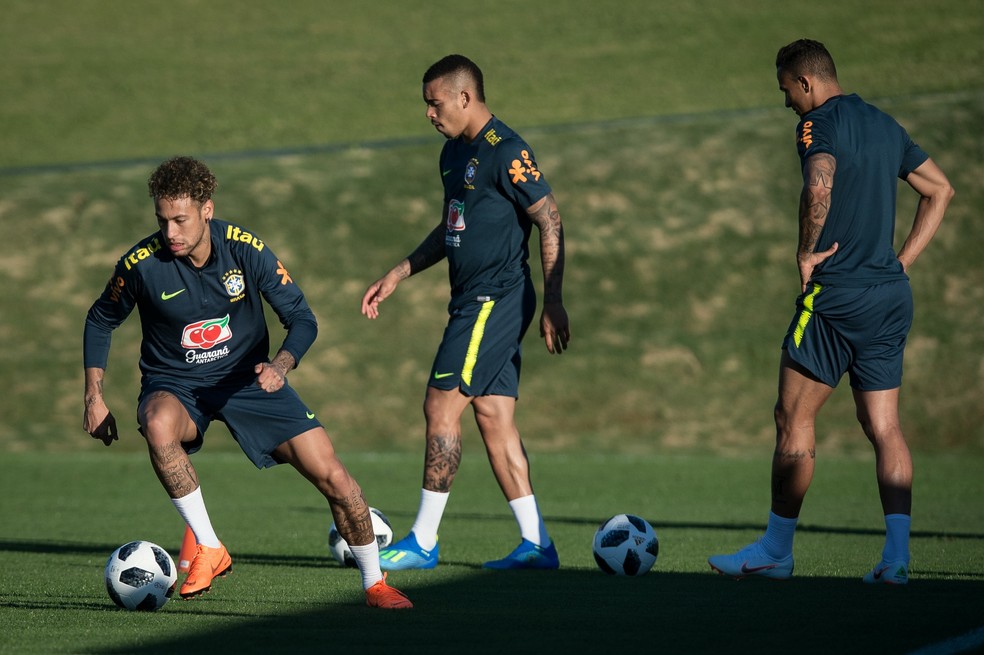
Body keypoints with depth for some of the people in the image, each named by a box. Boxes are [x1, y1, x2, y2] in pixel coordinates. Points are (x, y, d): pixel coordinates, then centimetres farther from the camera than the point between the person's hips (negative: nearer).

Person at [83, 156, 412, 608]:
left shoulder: (246, 250, -16)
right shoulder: (141, 264, -16)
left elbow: (302, 319, -8)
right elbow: (100, 321, 4)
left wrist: (280, 366, -28)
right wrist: (94, 397, -2)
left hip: (247, 379, 1)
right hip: (174, 385, -1)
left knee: (333, 477, -10)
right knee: (158, 426, -39)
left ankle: (374, 583, 13)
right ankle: (208, 549, -24)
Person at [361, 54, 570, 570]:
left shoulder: (505, 151, -14)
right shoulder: (454, 153, 16)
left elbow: (549, 219, -15)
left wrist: (553, 301, -19)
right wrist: (398, 275, 25)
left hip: (495, 299, -10)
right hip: (475, 301, 10)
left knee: (442, 406, -8)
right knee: (494, 418, 6)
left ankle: (422, 542, -3)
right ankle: (536, 544, 7)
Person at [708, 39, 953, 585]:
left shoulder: (818, 125, -9)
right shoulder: (885, 126, 15)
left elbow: (819, 188, -30)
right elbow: (940, 190, 23)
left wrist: (807, 253, -15)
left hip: (835, 295, -8)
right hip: (891, 295, 8)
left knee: (793, 419, 2)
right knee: (884, 426, 6)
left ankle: (776, 549, 8)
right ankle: (896, 555, -3)